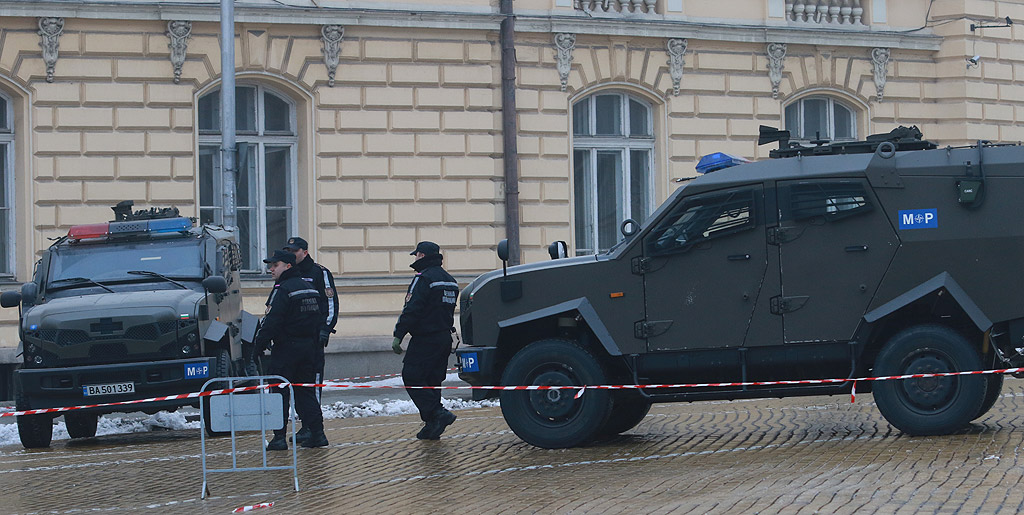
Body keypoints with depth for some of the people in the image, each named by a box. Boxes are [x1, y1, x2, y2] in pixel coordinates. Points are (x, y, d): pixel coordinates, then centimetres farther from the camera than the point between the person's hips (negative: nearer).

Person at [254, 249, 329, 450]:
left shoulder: (283, 290, -13)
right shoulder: (310, 290, 14)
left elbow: (272, 321, -20)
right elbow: (318, 319, 19)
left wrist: (260, 343, -13)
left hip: (286, 347, -8)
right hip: (309, 346, 8)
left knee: (279, 392, -2)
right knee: (305, 390, 14)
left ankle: (280, 437, -3)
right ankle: (317, 433, 9)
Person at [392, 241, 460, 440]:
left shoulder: (424, 279, -14)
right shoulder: (449, 281, 15)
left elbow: (411, 310, -20)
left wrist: (398, 335, -18)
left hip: (425, 339, -9)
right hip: (444, 338, 9)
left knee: (412, 378, -5)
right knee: (432, 381, 12)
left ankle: (438, 413, -17)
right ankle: (432, 427, 10)